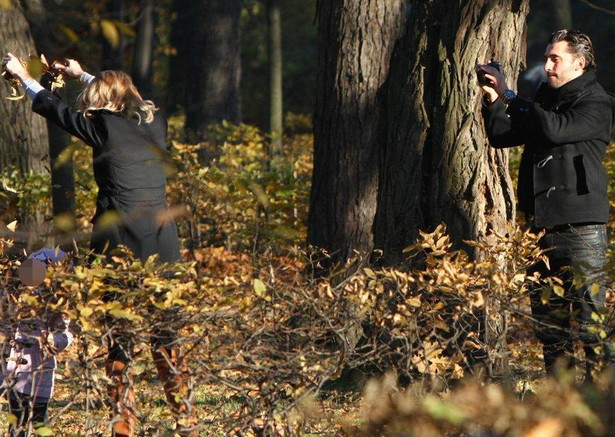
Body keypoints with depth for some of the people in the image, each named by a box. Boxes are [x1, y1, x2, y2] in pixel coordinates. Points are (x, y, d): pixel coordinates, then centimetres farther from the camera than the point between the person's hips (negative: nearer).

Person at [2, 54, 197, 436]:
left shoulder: (104, 127, -6)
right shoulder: (156, 123, 8)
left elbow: (54, 109, 11)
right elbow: (124, 99, 31)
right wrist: (83, 75, 44)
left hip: (119, 246, -5)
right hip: (163, 243, 5)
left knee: (118, 343, 2)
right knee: (165, 339, 12)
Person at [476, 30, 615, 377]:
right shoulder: (546, 99, 18)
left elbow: (554, 129, -21)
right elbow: (502, 136, 19)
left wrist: (511, 97, -11)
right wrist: (494, 101, 1)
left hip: (581, 228, -8)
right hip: (543, 226, 8)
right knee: (547, 319, 10)